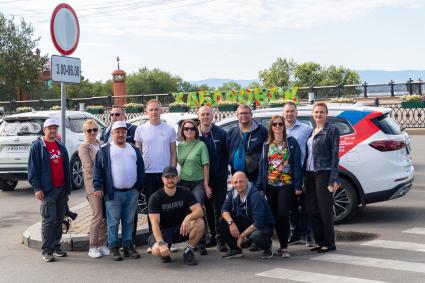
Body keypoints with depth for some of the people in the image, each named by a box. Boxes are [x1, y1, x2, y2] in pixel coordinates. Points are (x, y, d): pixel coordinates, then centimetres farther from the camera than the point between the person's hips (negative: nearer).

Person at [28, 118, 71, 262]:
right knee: (49, 219, -8)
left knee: (59, 219, 10)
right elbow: (32, 168, -6)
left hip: (62, 189, 6)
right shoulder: (37, 146, -2)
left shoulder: (61, 146, 15)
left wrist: (68, 188, 14)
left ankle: (56, 246, 20)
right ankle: (46, 251, -2)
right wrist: (37, 188, -13)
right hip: (47, 190, -6)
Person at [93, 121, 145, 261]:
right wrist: (98, 187, -10)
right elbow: (98, 169, -3)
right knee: (113, 222, 0)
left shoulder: (134, 149, 14)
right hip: (113, 193, -4)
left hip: (132, 192, 4)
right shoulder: (105, 150, 1)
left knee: (129, 221, 9)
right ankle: (114, 248, 8)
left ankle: (128, 246, 17)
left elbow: (141, 168, 17)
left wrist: (139, 186, 11)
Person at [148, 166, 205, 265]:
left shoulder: (185, 193, -5)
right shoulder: (155, 198, -13)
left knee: (199, 223, -28)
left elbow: (200, 211, -16)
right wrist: (161, 243, -37)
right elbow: (155, 224, -22)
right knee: (156, 251, -34)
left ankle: (188, 252, -6)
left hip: (181, 229, 2)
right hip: (163, 231, -2)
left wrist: (188, 217, -39)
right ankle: (166, 251, 6)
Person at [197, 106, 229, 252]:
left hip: (219, 178, -3)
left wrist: (224, 171, -7)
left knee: (218, 208, -5)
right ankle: (212, 236, 22)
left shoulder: (221, 134, -2)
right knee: (208, 209, 11)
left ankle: (220, 239, 0)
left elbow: (227, 154, -1)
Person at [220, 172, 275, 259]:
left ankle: (267, 247, -2)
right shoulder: (232, 193, -6)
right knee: (223, 220, -12)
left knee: (256, 236, -39)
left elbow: (258, 223, -30)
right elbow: (224, 209, -5)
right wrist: (231, 222, -26)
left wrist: (241, 236, -23)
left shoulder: (255, 196, -27)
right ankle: (235, 249, 3)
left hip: (264, 226, -6)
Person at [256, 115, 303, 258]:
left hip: (286, 184, -4)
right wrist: (259, 186, 5)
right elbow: (262, 166, 12)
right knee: (275, 215, 5)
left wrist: (298, 185, -10)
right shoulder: (267, 145, 12)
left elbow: (297, 164, -3)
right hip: (270, 185, 4)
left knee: (283, 214, -12)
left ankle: (284, 247, -6)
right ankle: (282, 245, 16)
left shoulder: (291, 142, 1)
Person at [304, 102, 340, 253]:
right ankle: (320, 242, 17)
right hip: (310, 174, 7)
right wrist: (304, 177, 11)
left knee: (325, 209, -4)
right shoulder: (311, 132, 17)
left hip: (324, 173, -7)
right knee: (312, 210, 7)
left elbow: (335, 154, -8)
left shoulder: (332, 130, -3)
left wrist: (333, 178, -15)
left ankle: (329, 243, 5)